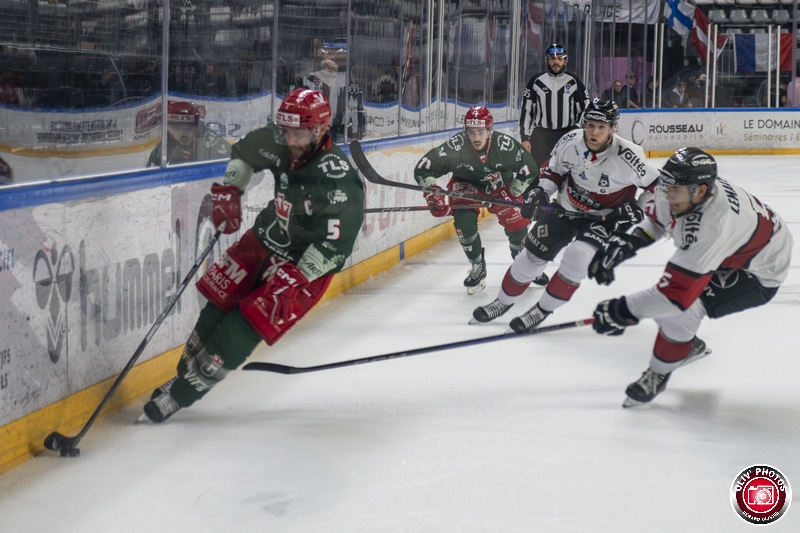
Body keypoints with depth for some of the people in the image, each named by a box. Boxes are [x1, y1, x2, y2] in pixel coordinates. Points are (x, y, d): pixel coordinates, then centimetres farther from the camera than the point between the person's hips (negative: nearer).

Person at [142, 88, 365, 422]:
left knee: (246, 326, -12)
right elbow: (245, 151, 15)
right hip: (266, 240, 7)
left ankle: (182, 392, -1)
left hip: (307, 265, -7)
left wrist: (295, 281, -29)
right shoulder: (279, 145, -9)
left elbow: (335, 244, -30)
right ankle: (185, 368, 25)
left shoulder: (337, 176, -30)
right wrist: (229, 191, 4)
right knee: (218, 300, 4)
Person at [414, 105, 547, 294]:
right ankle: (478, 269, 1)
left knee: (516, 220, -8)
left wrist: (511, 195, -18)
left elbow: (529, 169, -15)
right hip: (467, 185, -1)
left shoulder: (505, 145, -31)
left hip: (500, 183, 1)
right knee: (464, 221, -21)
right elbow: (423, 169, -29)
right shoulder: (455, 146, -33)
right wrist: (433, 194, -39)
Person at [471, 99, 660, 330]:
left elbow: (655, 184, -12)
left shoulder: (627, 155, -27)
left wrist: (636, 210, -16)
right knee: (534, 253, 2)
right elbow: (553, 169, 3)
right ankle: (503, 301, 25)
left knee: (578, 257, -24)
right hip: (566, 207, 3)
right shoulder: (570, 142, -18)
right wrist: (542, 190, -13)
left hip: (604, 217, -3)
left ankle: (542, 310, -5)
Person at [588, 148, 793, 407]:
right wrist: (627, 244, -10)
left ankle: (658, 375, -1)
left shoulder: (712, 226, -44)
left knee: (681, 307, -25)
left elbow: (678, 292, -42)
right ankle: (690, 346, 34)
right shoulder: (684, 189, -20)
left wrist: (623, 311, -37)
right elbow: (657, 219, 6)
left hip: (758, 274, -8)